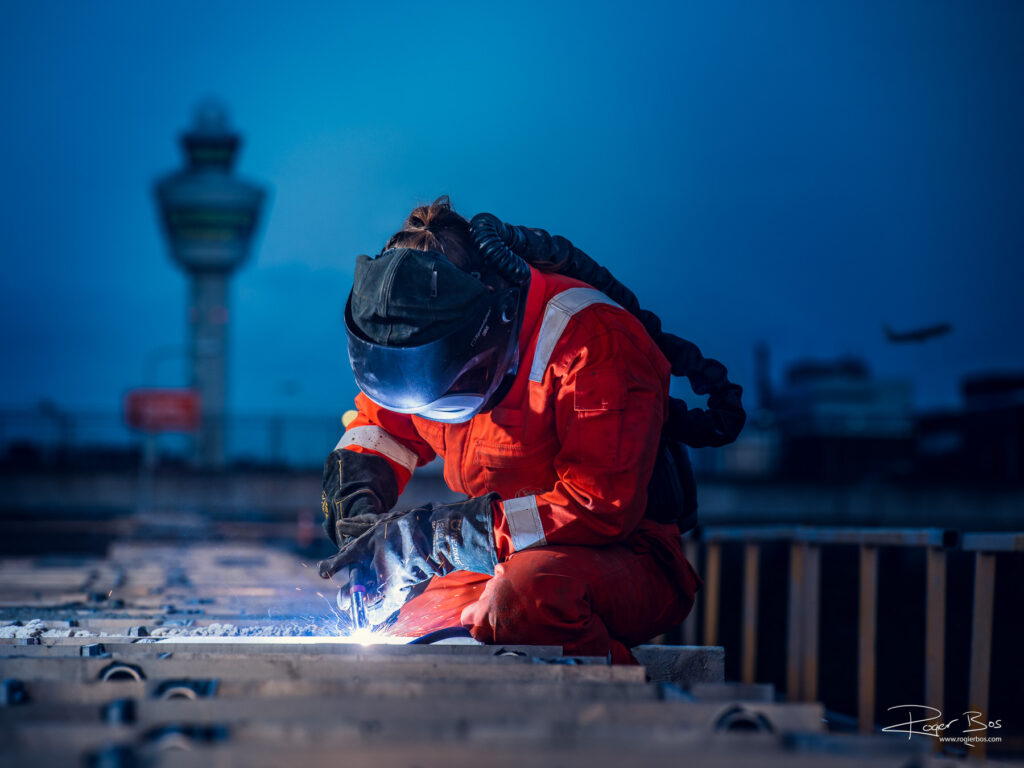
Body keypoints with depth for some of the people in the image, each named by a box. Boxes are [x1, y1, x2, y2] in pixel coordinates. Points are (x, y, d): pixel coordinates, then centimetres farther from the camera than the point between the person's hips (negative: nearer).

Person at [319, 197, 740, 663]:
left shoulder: (591, 340, -23)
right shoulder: (422, 338, -1)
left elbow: (601, 509, -27)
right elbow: (382, 423, 19)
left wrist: (432, 538, -28)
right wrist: (357, 497, -6)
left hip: (628, 561, -7)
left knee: (526, 593, -37)